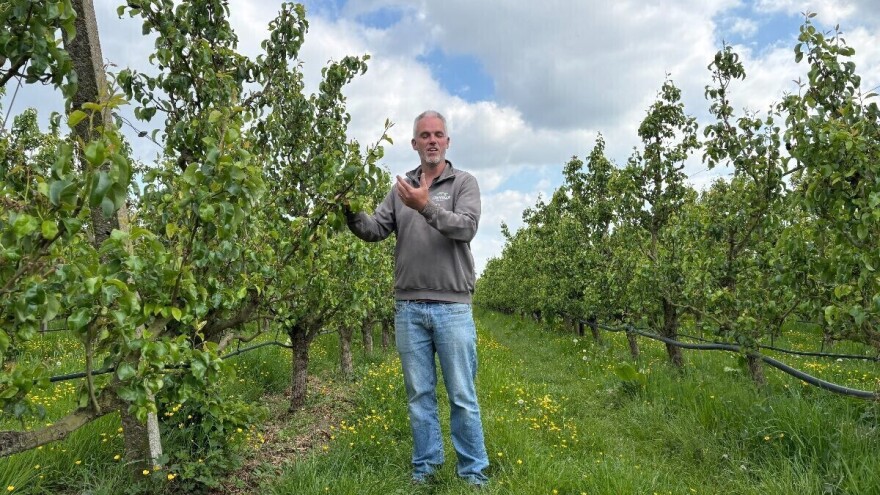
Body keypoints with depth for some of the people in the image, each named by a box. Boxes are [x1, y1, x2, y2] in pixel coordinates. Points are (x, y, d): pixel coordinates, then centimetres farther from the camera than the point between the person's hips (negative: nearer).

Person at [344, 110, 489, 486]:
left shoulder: (464, 182, 4)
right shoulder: (400, 188, 13)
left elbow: (467, 227, -13)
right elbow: (375, 230, 4)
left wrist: (426, 206, -25)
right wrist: (352, 212, -15)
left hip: (452, 307, -3)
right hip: (408, 307, 3)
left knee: (462, 395, 4)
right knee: (419, 394, 12)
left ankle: (474, 472, 18)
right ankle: (425, 467, 25)